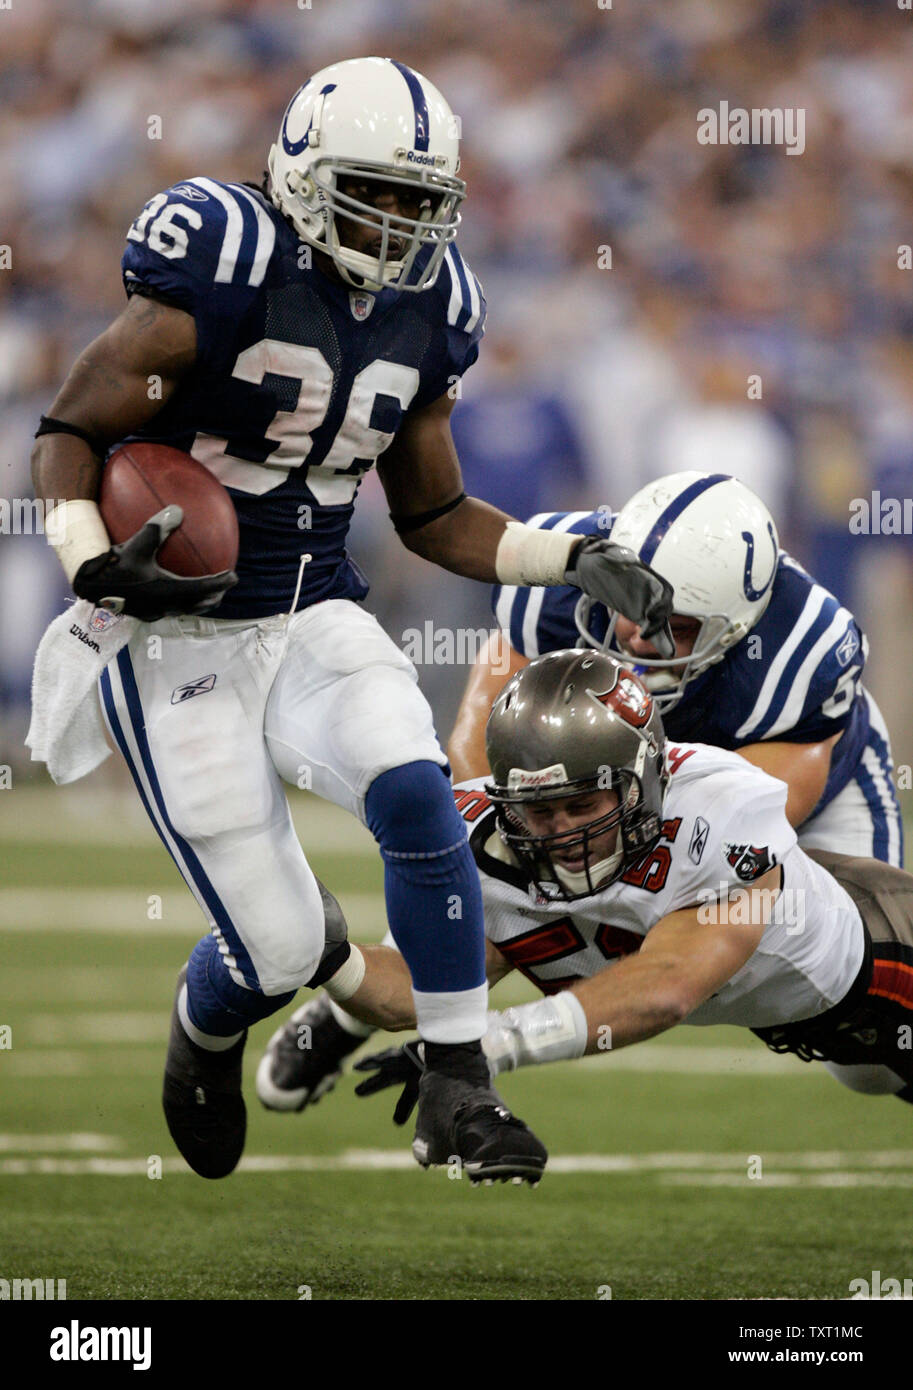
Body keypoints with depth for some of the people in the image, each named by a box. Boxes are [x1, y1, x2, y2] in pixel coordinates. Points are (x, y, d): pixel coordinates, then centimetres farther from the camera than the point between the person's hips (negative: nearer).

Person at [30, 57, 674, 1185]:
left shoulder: (424, 309, 5)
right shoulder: (226, 268, -16)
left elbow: (435, 520, 16)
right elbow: (69, 433, -13)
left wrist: (579, 561, 3)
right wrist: (93, 563, -30)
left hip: (315, 616, 5)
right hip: (178, 638, -5)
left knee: (414, 790, -28)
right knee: (278, 953, -8)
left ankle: (457, 1091, -13)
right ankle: (205, 1033, 31)